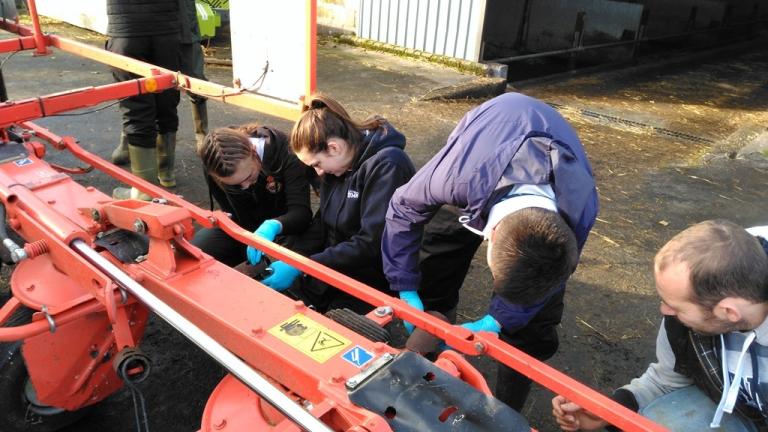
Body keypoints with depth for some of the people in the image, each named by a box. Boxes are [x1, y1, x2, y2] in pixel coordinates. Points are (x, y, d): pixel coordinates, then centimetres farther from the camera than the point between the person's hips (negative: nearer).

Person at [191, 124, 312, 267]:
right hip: (241, 228, 2)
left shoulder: (287, 153, -27)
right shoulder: (214, 165, -19)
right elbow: (238, 214, -14)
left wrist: (273, 226, -52)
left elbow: (302, 211, -33)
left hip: (282, 229, -1)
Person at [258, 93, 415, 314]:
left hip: (374, 280, -6)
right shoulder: (338, 162, 0)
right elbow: (322, 222, 10)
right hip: (335, 266, 7)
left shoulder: (386, 165, -23)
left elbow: (371, 244, -25)